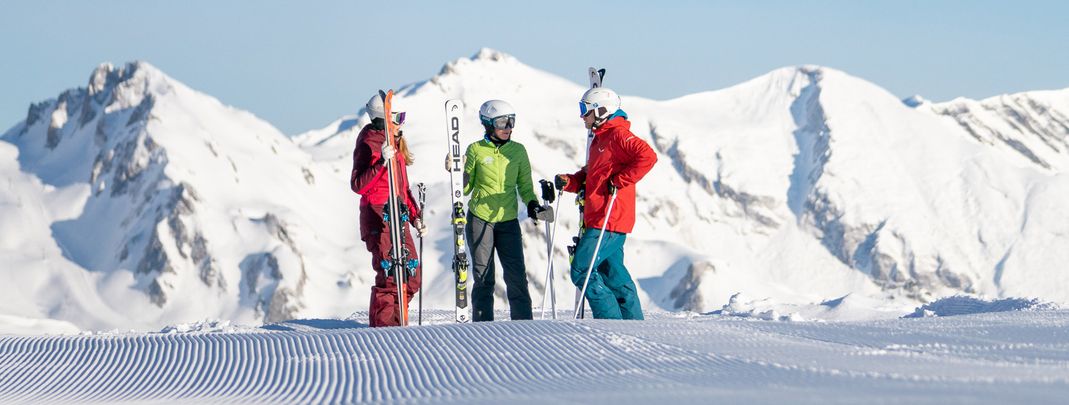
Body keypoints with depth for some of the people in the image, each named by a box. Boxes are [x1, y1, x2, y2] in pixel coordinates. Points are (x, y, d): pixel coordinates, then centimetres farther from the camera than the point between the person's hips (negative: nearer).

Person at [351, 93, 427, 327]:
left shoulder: (396, 143, 18)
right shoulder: (369, 143, -9)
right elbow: (358, 185, -20)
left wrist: (415, 217, 22)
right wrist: (381, 162, -30)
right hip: (378, 217, -9)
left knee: (412, 276, 7)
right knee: (390, 275, -12)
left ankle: (393, 323, 17)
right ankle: (382, 326, -5)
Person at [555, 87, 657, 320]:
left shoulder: (618, 135, -10)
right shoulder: (600, 139, 21)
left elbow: (647, 157, -25)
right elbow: (589, 177, 26)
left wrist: (619, 181, -22)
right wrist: (569, 182, 6)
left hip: (609, 221, -10)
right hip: (600, 220, 10)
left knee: (581, 270, -12)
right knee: (613, 274, 12)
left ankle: (611, 323, -12)